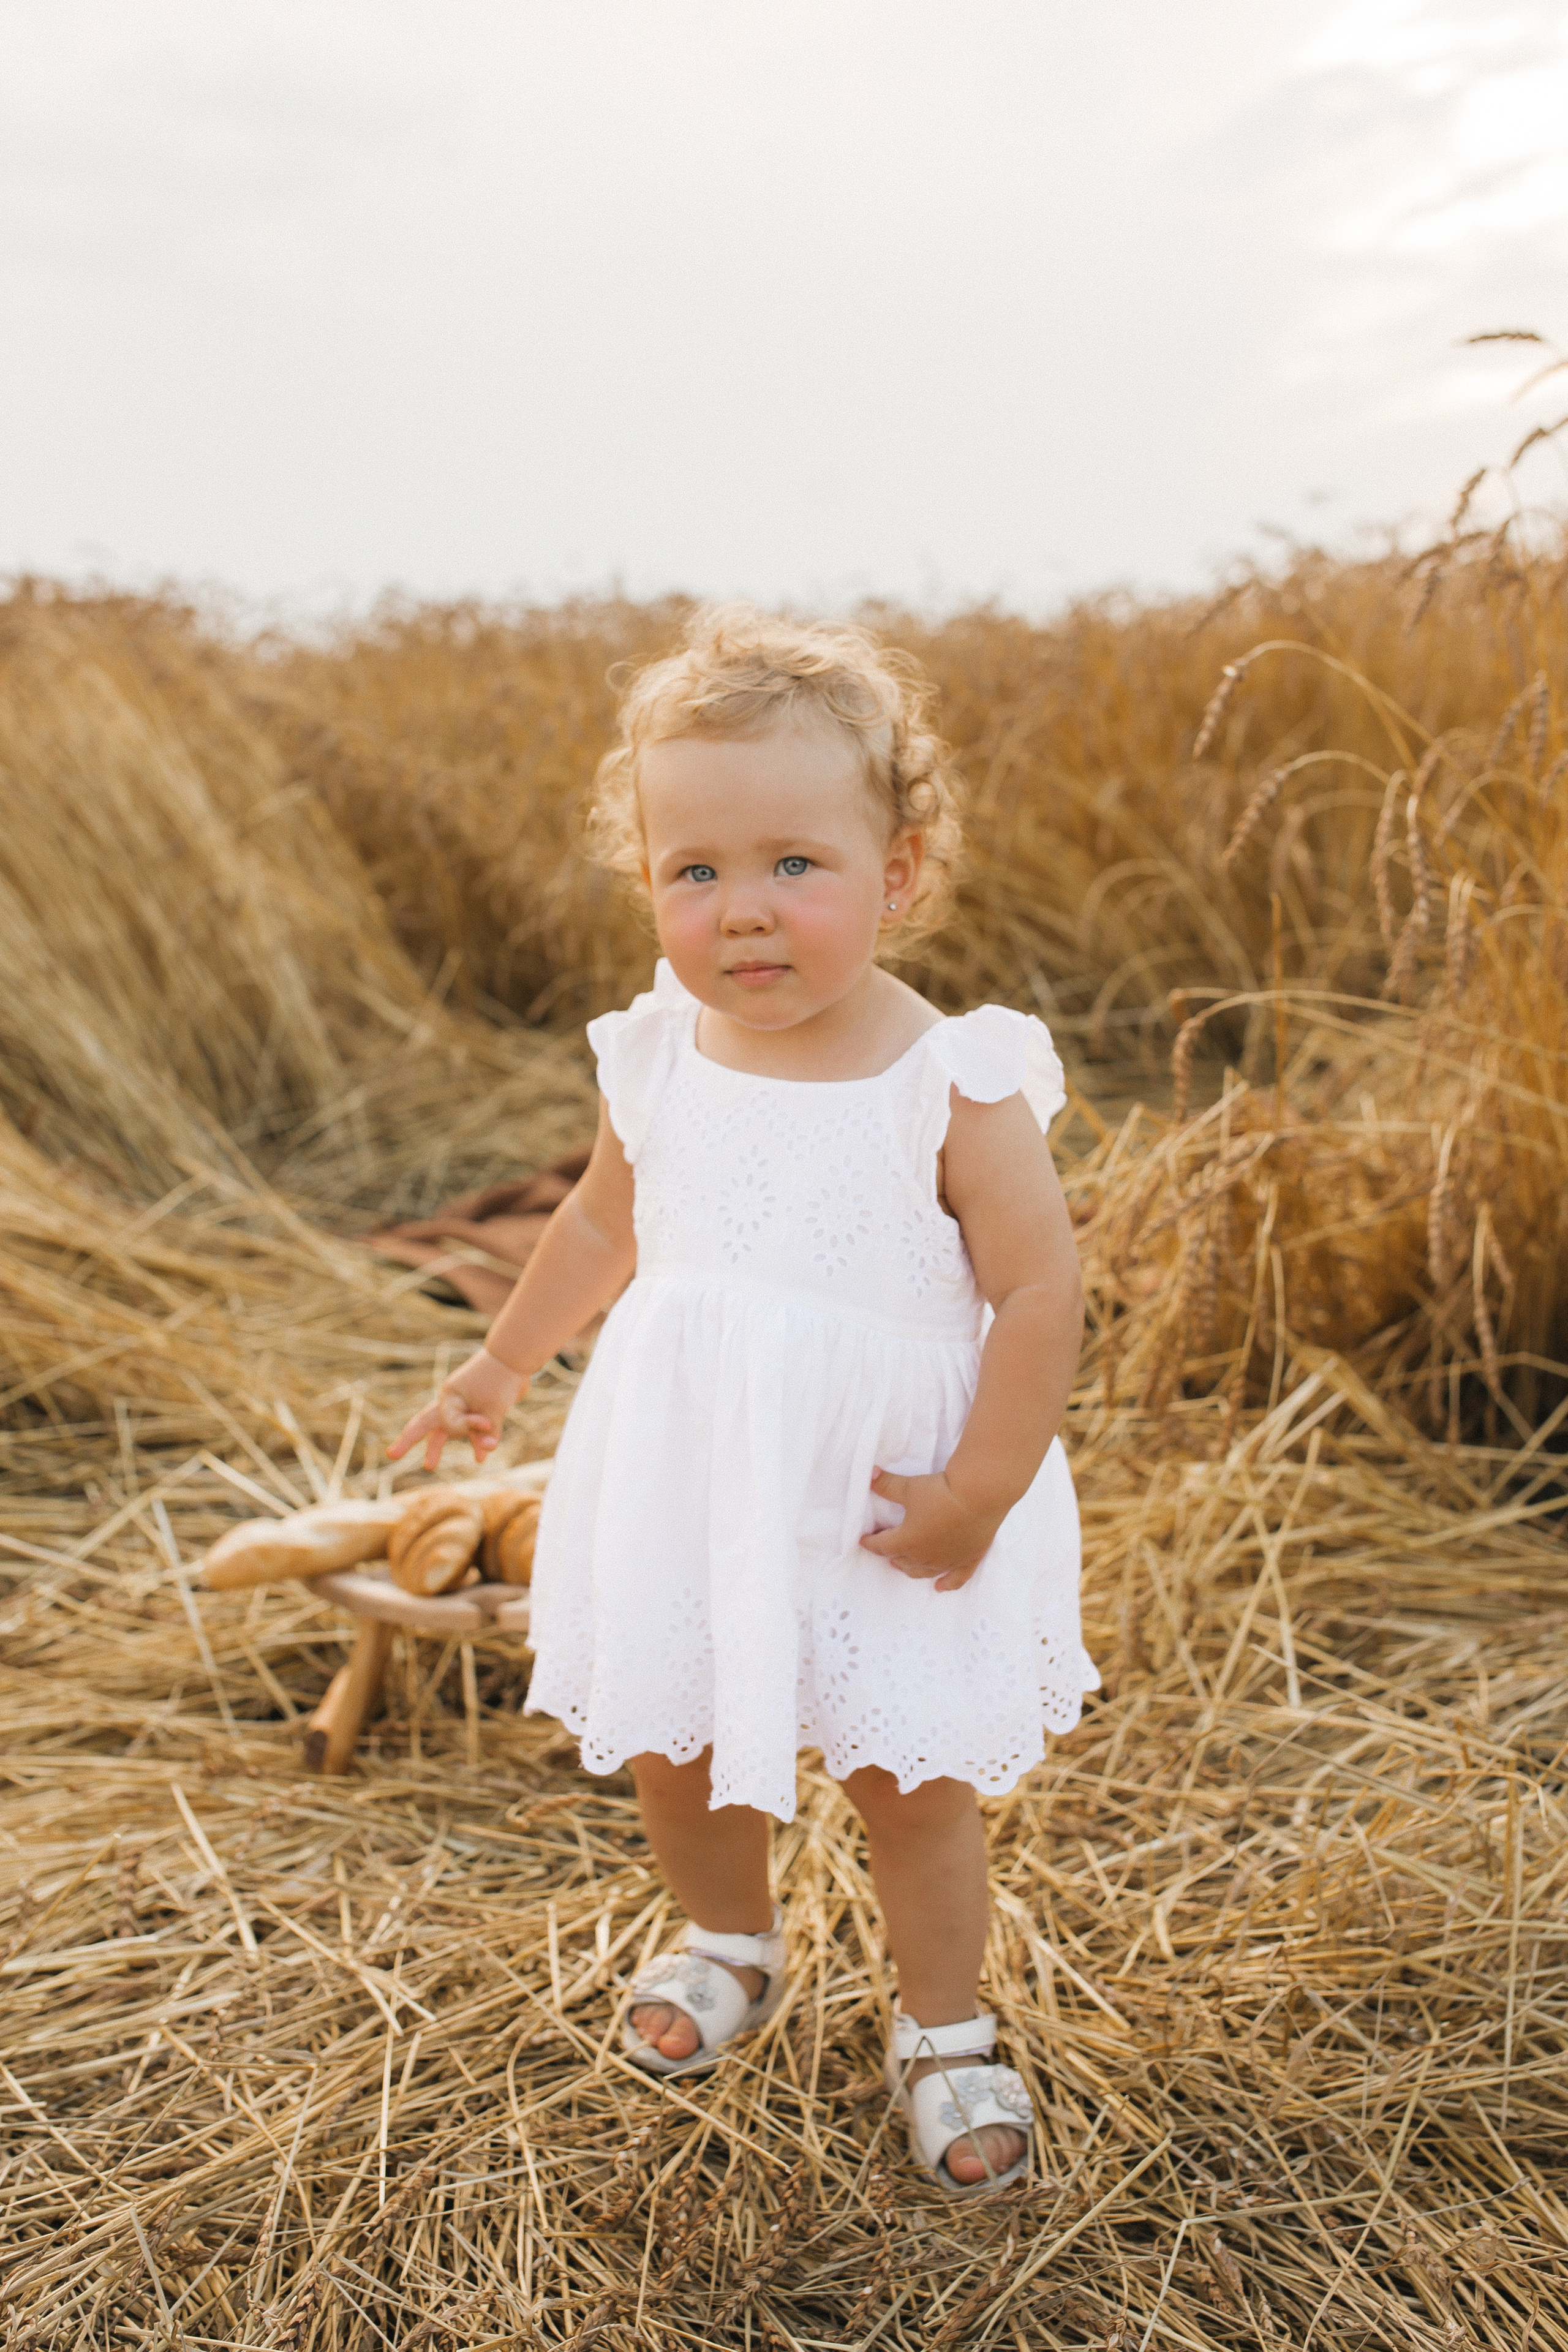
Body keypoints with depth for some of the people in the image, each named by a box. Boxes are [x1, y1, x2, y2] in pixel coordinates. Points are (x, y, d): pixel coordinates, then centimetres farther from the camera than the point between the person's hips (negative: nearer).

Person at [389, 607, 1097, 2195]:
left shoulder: (955, 1086, -20)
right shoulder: (656, 1061, -6)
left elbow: (1040, 1293, -16)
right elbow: (604, 1223, 11)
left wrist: (979, 1496, -17)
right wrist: (502, 1364, 21)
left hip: (880, 1511, -4)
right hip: (682, 1490, 4)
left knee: (911, 1778, 10)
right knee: (668, 1744, 19)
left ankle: (943, 2031, 36)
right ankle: (729, 1945, 50)